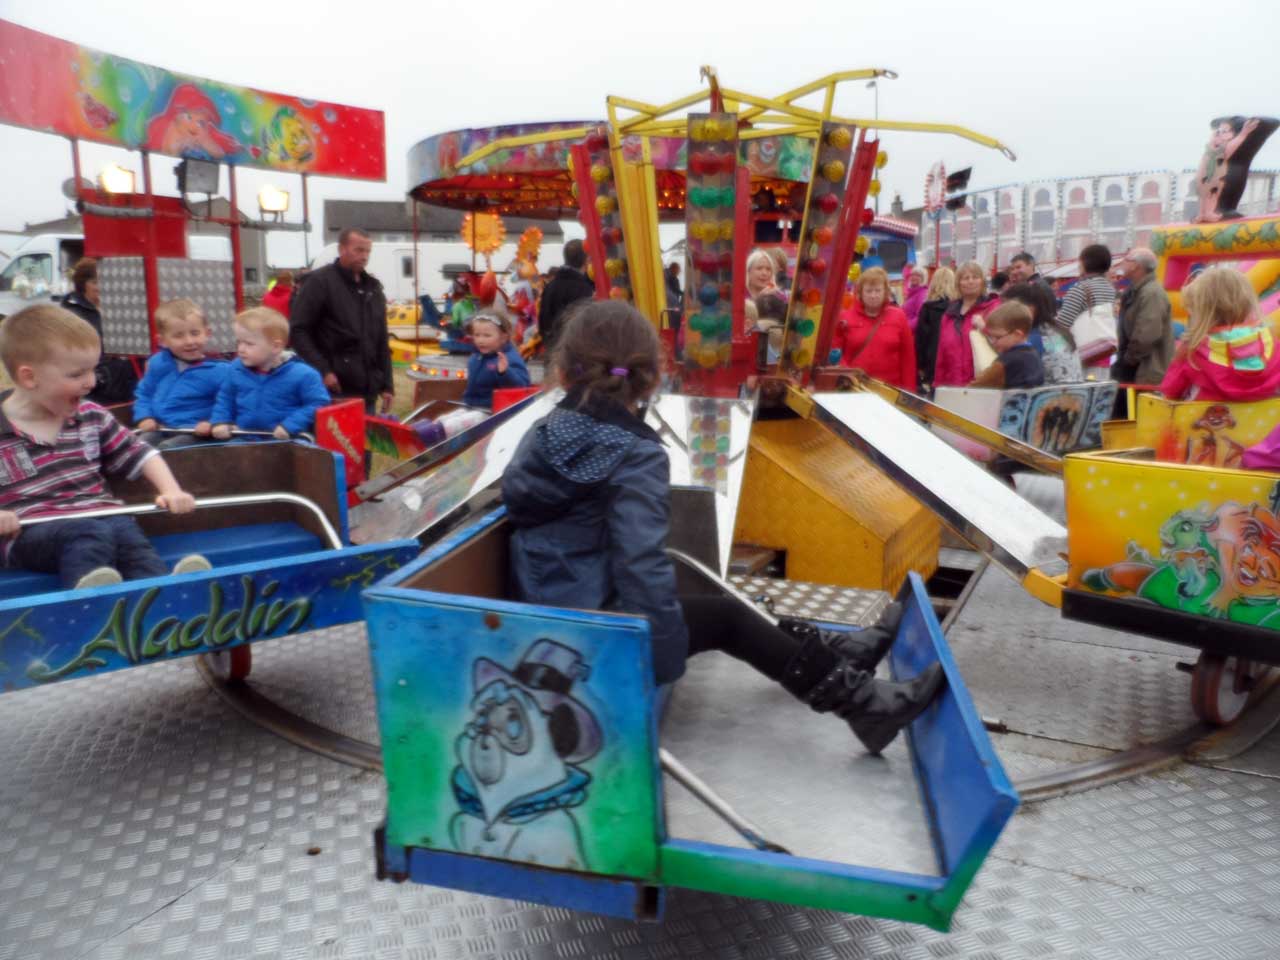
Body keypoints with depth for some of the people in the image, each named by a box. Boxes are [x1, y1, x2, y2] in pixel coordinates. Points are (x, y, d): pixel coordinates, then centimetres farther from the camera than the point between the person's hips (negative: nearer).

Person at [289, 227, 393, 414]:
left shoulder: (373, 287, 16)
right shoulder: (320, 282, -3)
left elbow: (382, 340, 18)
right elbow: (298, 330, -9)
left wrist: (387, 384, 12)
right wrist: (322, 370, -17)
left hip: (367, 392, 6)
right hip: (334, 392, -6)